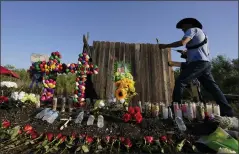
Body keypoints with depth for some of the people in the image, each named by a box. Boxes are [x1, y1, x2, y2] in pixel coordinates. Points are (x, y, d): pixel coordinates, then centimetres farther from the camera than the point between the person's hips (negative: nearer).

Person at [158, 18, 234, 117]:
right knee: (212, 87, 7)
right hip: (206, 63, 10)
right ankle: (228, 112, 9)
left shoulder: (192, 30, 5)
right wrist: (187, 53, 26)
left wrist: (165, 46, -9)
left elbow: (182, 42, -15)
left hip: (198, 62, -10)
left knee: (180, 82, -13)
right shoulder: (201, 33, 32)